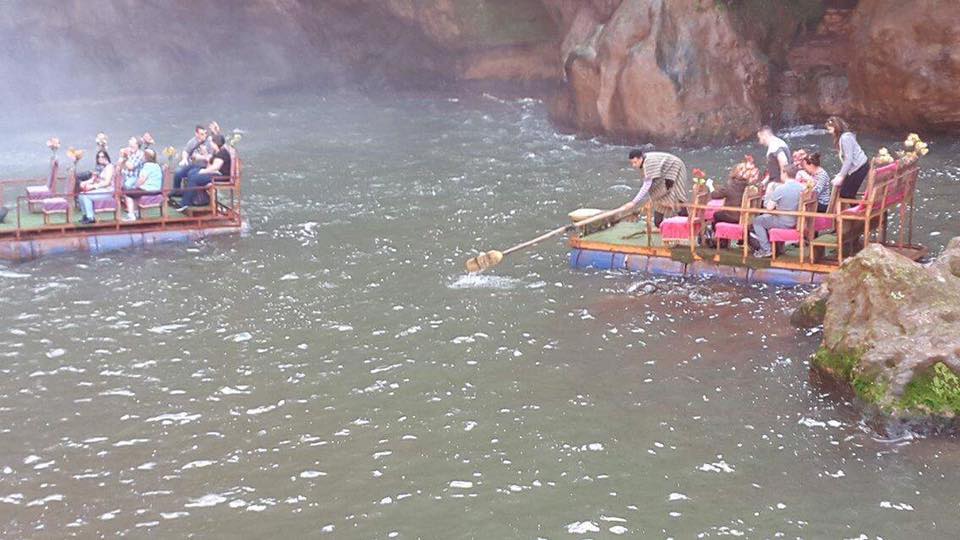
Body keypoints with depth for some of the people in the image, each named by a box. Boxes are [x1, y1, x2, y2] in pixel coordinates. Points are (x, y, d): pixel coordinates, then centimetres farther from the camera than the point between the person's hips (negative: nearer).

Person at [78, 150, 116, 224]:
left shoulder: (109, 166, -8)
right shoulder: (99, 167, 17)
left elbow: (107, 182, -17)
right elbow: (94, 179, 15)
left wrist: (93, 186, -21)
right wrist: (85, 182, -5)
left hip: (107, 191, -8)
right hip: (98, 189, 8)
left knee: (86, 196, -24)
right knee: (80, 195, -9)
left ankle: (91, 218, -16)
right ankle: (86, 215, -1)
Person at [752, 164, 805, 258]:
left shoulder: (780, 188, -22)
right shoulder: (801, 187, -3)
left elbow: (769, 207, -18)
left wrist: (768, 202, 4)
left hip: (784, 223, -7)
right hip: (797, 221, 7)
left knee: (757, 221, 13)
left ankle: (766, 249, 10)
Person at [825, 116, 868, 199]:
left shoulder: (845, 138, -19)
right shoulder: (841, 137, 12)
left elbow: (848, 159, -22)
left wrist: (841, 176, -19)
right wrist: (840, 173, 9)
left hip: (859, 167, -10)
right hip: (857, 167, 10)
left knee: (845, 194, -6)